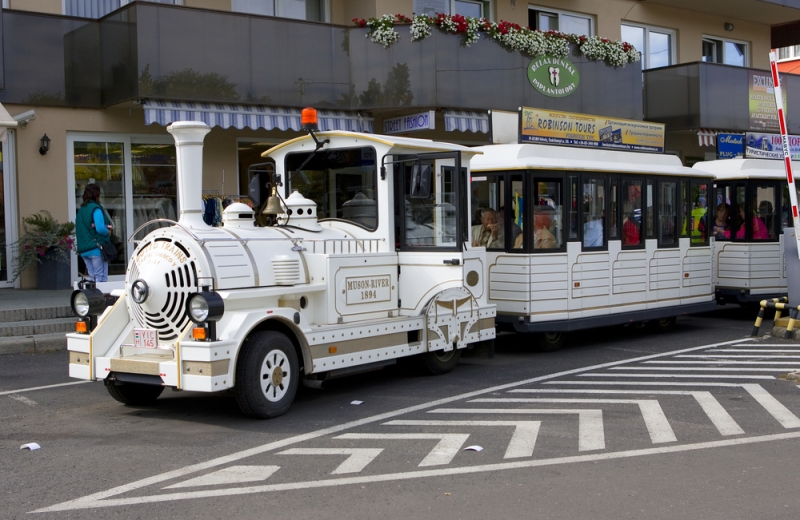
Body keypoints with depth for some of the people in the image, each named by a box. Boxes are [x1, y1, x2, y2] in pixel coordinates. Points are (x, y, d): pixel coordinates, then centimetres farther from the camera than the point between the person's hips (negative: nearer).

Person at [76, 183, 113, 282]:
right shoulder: (96, 208, -10)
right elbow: (100, 229, -21)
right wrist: (108, 232, -3)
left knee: (92, 278, 12)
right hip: (97, 249, -8)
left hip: (84, 250, 8)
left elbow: (78, 231, 15)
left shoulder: (81, 210, 15)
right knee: (101, 278, -4)